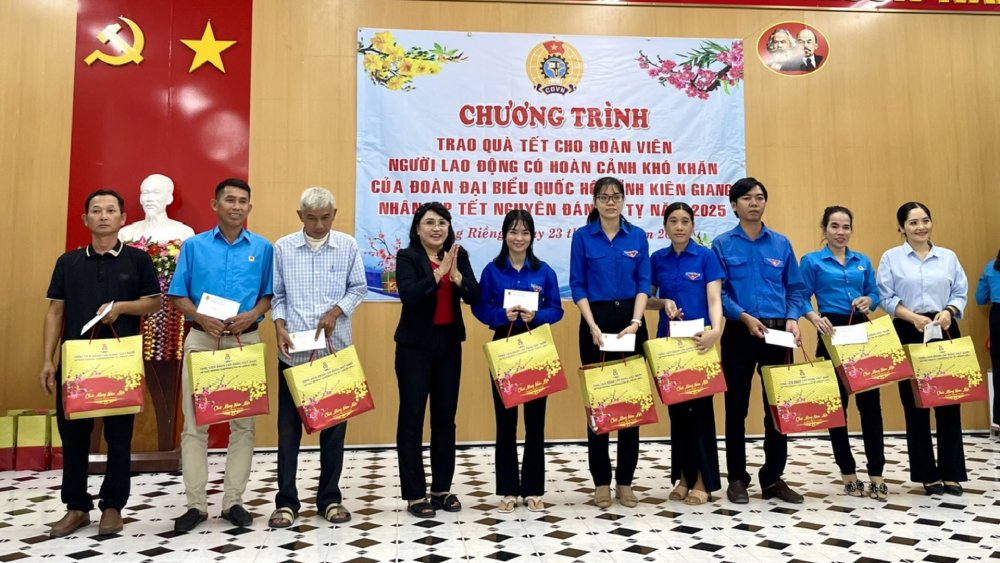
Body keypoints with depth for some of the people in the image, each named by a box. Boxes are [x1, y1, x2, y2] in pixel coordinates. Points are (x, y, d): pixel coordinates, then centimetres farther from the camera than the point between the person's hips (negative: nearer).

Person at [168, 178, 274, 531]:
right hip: (201, 339, 0)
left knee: (243, 422, 3)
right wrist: (201, 317, -14)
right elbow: (177, 296, 4)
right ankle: (196, 503, 12)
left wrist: (252, 315, -14)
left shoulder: (263, 248, 5)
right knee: (194, 423, 2)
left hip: (245, 341, 0)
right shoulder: (194, 245, 5)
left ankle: (234, 501, 14)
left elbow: (270, 294, 6)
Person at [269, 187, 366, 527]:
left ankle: (330, 498, 21)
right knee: (288, 427, 4)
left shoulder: (348, 246, 2)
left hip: (336, 349, 1)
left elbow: (358, 288, 6)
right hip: (293, 352, 0)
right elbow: (276, 295, 6)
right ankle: (286, 501, 16)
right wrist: (280, 328, -8)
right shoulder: (282, 248, 2)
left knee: (334, 426, 8)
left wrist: (335, 312, -10)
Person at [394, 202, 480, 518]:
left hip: (449, 344, 4)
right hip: (415, 345, -4)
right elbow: (409, 295, -20)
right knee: (412, 417, -1)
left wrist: (455, 274, -20)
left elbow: (474, 297, -4)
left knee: (445, 417, 10)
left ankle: (442, 489, 22)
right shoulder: (407, 257, -5)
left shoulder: (459, 255, 6)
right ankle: (414, 494, 9)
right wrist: (438, 272, -26)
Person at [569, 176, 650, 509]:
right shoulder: (582, 237, 1)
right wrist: (593, 326, -13)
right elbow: (578, 286, -2)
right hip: (596, 322, -2)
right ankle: (601, 481, 13)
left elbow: (643, 284, 2)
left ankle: (625, 480, 15)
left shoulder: (637, 236, 6)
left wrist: (635, 322, -12)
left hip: (630, 321, 2)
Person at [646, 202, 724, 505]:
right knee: (677, 407, 9)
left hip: (699, 339, -3)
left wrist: (716, 329, -30)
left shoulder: (706, 256, -3)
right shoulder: (657, 259, 7)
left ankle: (704, 481, 9)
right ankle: (683, 477, 20)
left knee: (700, 406, 0)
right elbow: (647, 299, 12)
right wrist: (664, 303, -11)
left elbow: (714, 299, -12)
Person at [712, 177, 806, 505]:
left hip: (777, 334, 3)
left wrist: (792, 319, -7)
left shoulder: (781, 244, 9)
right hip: (739, 334, -2)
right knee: (736, 407, 4)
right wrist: (744, 317, -17)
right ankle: (737, 479, 16)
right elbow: (717, 293, -5)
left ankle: (773, 478, 20)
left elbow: (795, 289, 10)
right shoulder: (722, 244, 1)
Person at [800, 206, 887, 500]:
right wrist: (815, 317, -21)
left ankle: (876, 475, 6)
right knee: (837, 404, 3)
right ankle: (848, 473, 15)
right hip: (832, 333, -3)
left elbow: (875, 293, 15)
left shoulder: (863, 261, 15)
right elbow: (801, 298, -3)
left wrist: (868, 301, -8)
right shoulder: (811, 261, 2)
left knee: (870, 401, -2)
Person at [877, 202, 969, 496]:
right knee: (915, 405, 2)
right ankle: (927, 474, 13)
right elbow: (887, 298, -2)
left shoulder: (948, 256, 12)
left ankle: (952, 473, 12)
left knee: (949, 401, 1)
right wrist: (914, 317, -16)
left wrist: (949, 311, -12)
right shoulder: (891, 258, 3)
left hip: (946, 332, 2)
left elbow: (961, 293, 8)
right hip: (909, 334, -2)